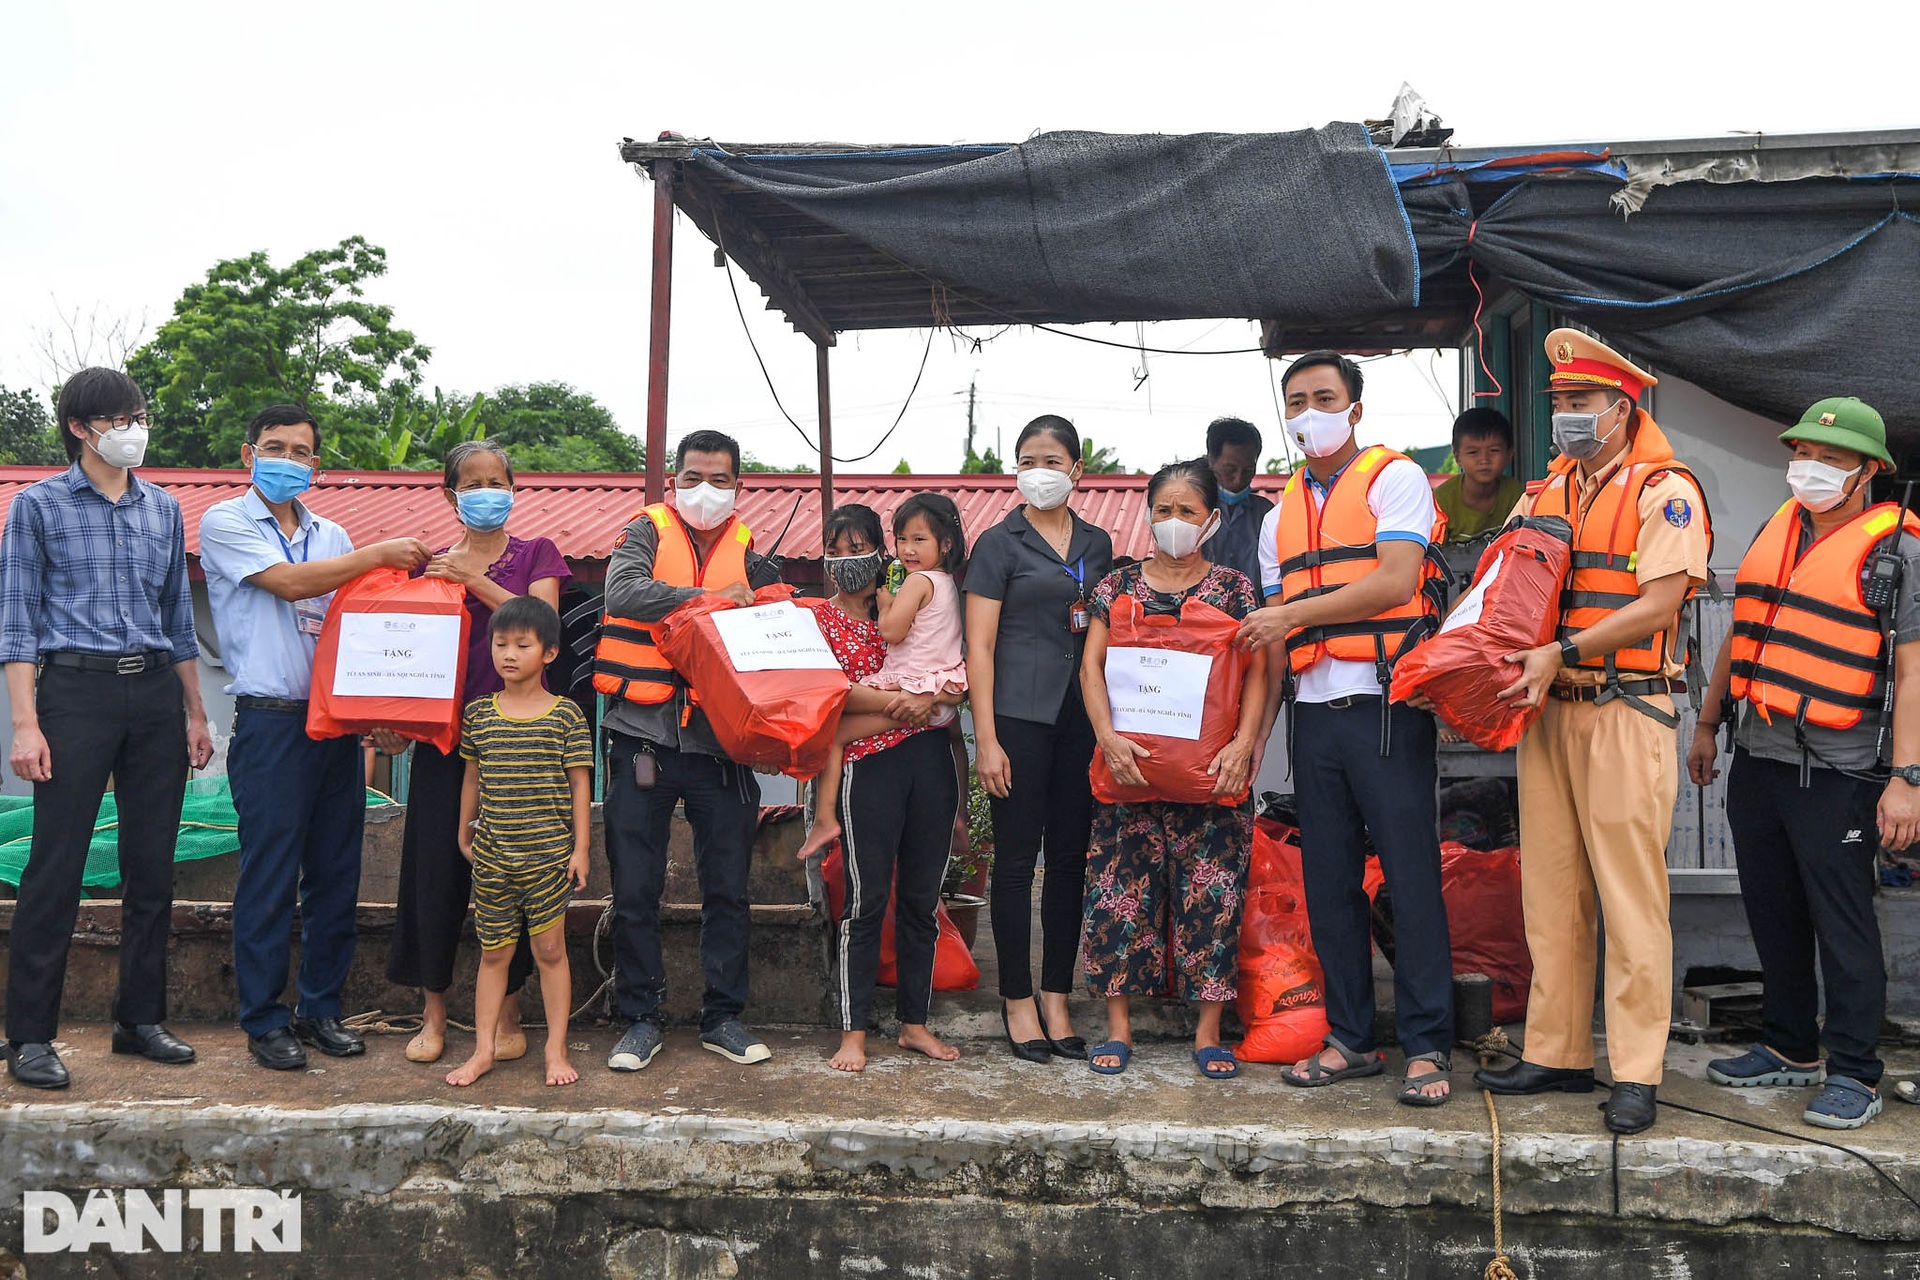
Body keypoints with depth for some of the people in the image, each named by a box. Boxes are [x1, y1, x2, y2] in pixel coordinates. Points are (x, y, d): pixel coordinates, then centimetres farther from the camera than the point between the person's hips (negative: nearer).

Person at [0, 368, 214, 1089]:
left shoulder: (164, 509, 14)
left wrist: (195, 713, 13)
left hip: (156, 693, 5)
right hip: (77, 688, -4)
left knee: (153, 866, 7)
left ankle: (141, 1019, 18)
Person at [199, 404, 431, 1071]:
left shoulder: (331, 535, 17)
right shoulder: (224, 523, 1)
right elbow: (289, 583, -13)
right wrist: (381, 553, -11)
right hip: (270, 722, -5)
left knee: (336, 873, 7)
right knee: (269, 877, -2)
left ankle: (321, 1009, 18)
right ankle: (265, 1020, 9)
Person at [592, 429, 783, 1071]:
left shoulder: (748, 551, 11)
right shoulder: (648, 531, 3)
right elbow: (623, 591, -17)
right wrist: (705, 596, -24)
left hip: (719, 742, 2)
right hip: (643, 735, -2)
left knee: (727, 888, 6)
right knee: (635, 891, 3)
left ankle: (723, 1017, 19)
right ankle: (641, 1019, 16)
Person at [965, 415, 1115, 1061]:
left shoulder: (1097, 544, 14)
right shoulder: (999, 543, 1)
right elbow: (979, 647, -3)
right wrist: (985, 739, -10)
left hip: (1083, 718, 4)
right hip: (1019, 717, -4)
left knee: (1071, 857, 7)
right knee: (1016, 858, 0)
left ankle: (1056, 998, 17)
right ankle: (1017, 1001, 10)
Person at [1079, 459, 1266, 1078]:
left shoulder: (1233, 588, 7)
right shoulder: (1118, 585, 10)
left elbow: (1256, 672, 3)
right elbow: (1092, 666, 4)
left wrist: (1243, 744, -11)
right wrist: (1107, 736, -11)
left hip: (1211, 770, -1)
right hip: (1130, 765, 1)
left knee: (1212, 890, -1)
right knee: (1122, 888, 0)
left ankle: (1208, 1031, 9)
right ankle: (1118, 1025, 10)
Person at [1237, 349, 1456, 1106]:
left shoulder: (1395, 478, 2)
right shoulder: (1282, 516, 19)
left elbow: (1394, 581, -13)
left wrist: (1293, 612, -14)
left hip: (1385, 704, -6)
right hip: (1314, 712, 6)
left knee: (1410, 874, -5)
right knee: (1329, 879, 8)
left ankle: (1427, 1047, 2)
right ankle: (1350, 1038, 17)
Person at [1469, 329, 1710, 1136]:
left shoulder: (1664, 491, -3)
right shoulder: (1545, 493, 17)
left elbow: (1658, 605, -12)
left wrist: (1561, 652, -19)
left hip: (1625, 713, -6)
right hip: (1548, 710, 6)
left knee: (1630, 893, -4)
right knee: (1551, 889, 9)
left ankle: (1635, 1073, 3)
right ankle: (1556, 1053, 18)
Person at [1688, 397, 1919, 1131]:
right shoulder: (1776, 532, 12)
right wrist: (1707, 725, 19)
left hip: (1836, 773, -7)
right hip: (1757, 759, 7)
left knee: (1842, 925, -1)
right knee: (1773, 916, 14)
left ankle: (1854, 1074, 10)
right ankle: (1790, 1049, 28)